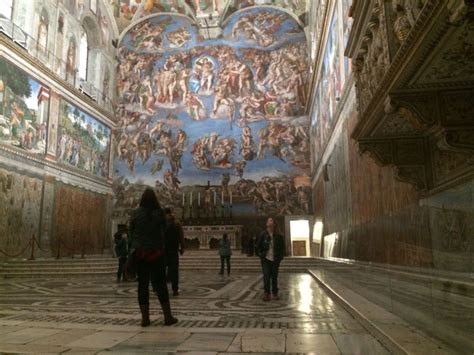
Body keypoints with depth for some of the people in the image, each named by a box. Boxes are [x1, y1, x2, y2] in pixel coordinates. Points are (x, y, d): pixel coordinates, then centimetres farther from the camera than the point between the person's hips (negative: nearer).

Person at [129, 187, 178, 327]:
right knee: (160, 284, 5)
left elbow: (131, 232, 2)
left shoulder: (135, 213, -4)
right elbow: (163, 230, 0)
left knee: (142, 284, 7)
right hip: (157, 252, -1)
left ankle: (145, 318, 8)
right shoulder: (159, 213, -7)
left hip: (140, 252, 1)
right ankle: (168, 317, 8)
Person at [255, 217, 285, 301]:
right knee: (266, 276, -7)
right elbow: (257, 246, 5)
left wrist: (280, 257, 5)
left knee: (274, 277, 7)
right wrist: (261, 255, -3)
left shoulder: (279, 236, 2)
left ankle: (275, 294, 17)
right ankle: (266, 293, -1)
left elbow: (282, 247, 13)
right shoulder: (263, 235, -2)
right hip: (266, 259, -1)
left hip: (275, 260, 2)